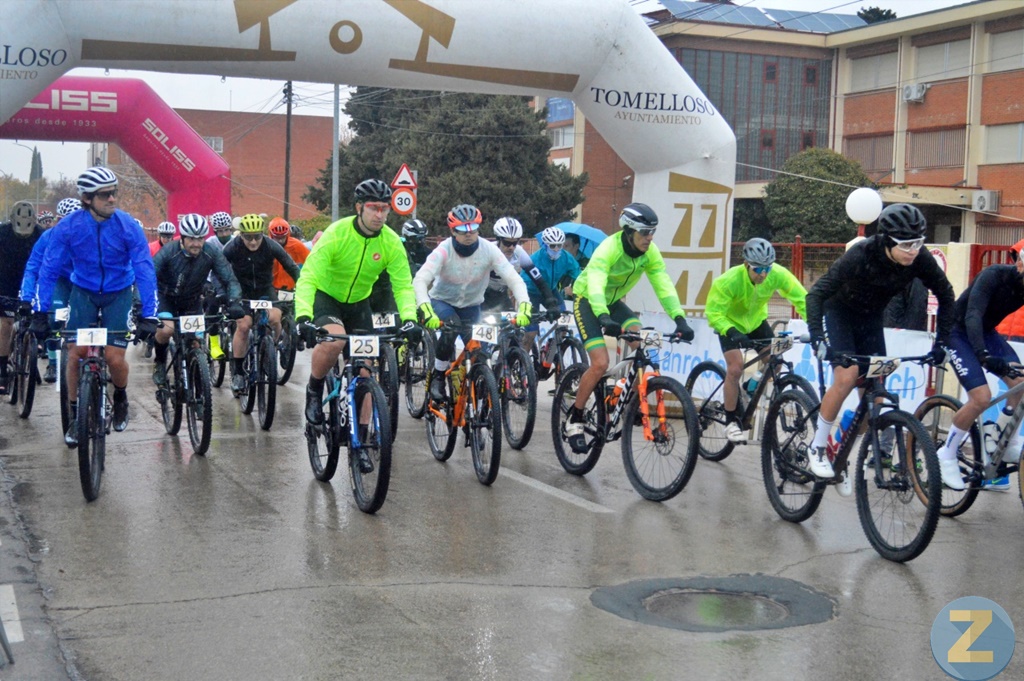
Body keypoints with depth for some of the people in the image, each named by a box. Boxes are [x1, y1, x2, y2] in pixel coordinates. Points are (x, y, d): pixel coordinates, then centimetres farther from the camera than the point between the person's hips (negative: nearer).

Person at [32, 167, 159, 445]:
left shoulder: (128, 226, -21)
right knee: (75, 354, -7)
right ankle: (76, 417, 12)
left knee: (114, 357, -11)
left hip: (118, 294, -1)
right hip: (83, 292, 1)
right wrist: (40, 312, -18)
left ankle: (120, 398, 22)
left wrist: (149, 315, -27)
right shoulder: (68, 227, -19)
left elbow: (145, 270, -20)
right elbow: (49, 269, -14)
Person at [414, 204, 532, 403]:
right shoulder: (444, 250, -26)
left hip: (471, 305, 3)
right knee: (451, 327, -32)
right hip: (442, 301, -3)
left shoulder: (489, 250, -21)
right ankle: (437, 376, -13)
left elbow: (514, 278, -26)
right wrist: (426, 310, -55)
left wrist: (524, 306, -44)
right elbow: (420, 280, -37)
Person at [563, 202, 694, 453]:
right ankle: (574, 419, -5)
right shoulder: (609, 248, -31)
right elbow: (595, 285, -44)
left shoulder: (650, 252, -14)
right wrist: (604, 318, -61)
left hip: (614, 301, 5)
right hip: (588, 302, -5)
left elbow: (665, 286, -19)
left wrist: (680, 320, -33)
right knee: (601, 364, -20)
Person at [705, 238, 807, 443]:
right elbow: (713, 313, -32)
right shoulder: (729, 280, -35)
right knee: (735, 369, -19)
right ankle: (731, 422, -6)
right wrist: (732, 332, -48)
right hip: (731, 323, -4)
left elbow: (801, 299, -22)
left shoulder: (778, 274, -28)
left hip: (756, 321, 4)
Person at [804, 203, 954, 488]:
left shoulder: (920, 260, -22)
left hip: (870, 319, 5)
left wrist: (941, 342, -11)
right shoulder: (861, 256, -34)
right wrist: (816, 337, -43)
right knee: (847, 376, -25)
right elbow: (816, 293, -32)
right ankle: (818, 447, -9)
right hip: (838, 312, -4)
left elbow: (945, 295, -6)